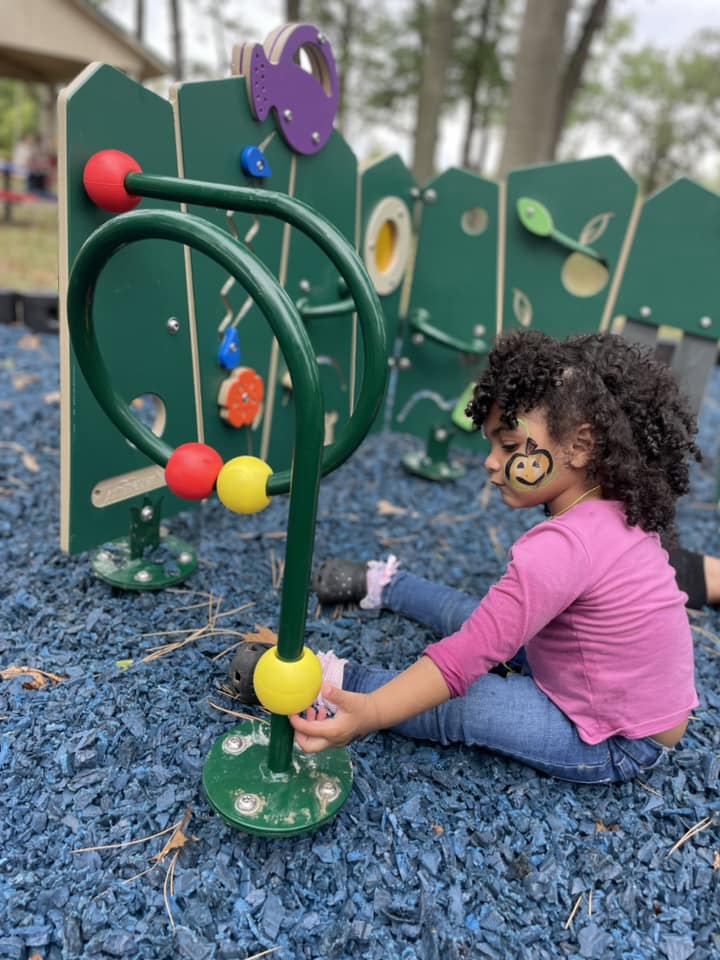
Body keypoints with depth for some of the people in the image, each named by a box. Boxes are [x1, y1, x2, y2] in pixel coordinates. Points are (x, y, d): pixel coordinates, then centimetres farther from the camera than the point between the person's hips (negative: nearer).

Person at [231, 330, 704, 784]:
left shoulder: (561, 547, -34)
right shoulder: (618, 512, -6)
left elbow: (469, 654, -36)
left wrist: (370, 713, -35)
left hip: (619, 743, -8)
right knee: (484, 616, 16)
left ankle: (340, 681, 2)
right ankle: (384, 584, 34)